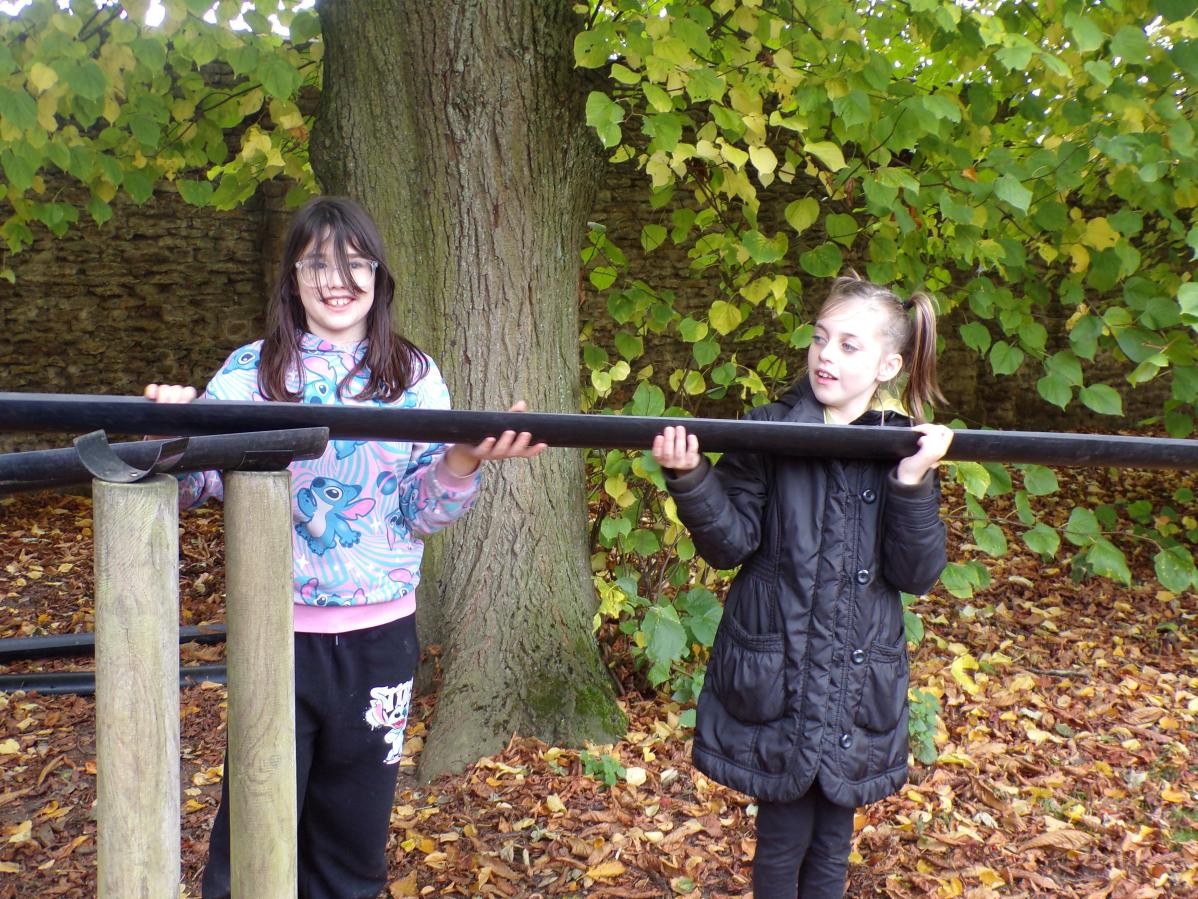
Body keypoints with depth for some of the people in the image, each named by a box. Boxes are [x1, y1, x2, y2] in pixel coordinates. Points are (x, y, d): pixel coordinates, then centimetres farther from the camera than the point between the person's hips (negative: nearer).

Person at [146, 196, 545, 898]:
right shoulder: (252, 372, 0)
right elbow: (193, 483, -8)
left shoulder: (415, 377, 2)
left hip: (378, 631, 1)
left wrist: (465, 459, -20)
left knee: (356, 828, 15)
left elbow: (423, 512, -2)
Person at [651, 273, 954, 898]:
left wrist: (912, 483, -22)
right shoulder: (770, 432, -8)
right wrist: (691, 479, -28)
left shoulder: (908, 449, -1)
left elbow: (917, 574, -8)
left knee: (832, 837, 18)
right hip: (774, 677, -2)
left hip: (858, 681, 3)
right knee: (783, 837, 9)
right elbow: (731, 543, -12)